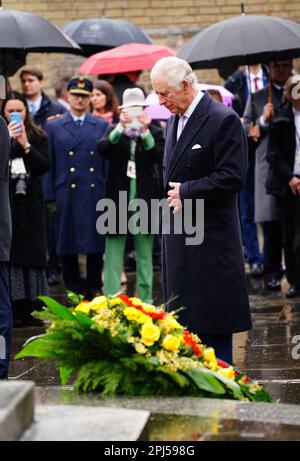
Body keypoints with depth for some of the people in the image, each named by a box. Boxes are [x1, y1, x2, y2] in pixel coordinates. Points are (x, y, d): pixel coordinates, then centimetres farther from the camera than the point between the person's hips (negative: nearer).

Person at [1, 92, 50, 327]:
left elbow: (45, 166, -2)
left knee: (32, 256, 2)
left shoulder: (38, 137, 8)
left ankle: (31, 309, 6)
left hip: (30, 204, 2)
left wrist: (26, 145, -13)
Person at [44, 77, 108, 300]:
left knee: (95, 246, 2)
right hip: (66, 196, 0)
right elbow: (49, 165, 6)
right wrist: (50, 197, -1)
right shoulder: (54, 127, 8)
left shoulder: (102, 127, 9)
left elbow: (108, 162, 7)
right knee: (67, 247, 3)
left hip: (95, 196, 0)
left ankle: (94, 290, 12)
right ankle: (73, 290, 13)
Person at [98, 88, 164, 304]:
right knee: (113, 252, -1)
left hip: (144, 198, 0)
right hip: (118, 197, 0)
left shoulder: (154, 132, 5)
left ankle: (145, 299, 12)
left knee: (144, 252, 6)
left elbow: (158, 156, -10)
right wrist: (121, 127, -23)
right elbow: (103, 148, -12)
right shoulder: (114, 130, 7)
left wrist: (145, 131, -21)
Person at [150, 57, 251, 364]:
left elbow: (232, 178, -17)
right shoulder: (174, 120, 15)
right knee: (185, 316, 9)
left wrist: (186, 191, -13)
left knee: (213, 324, -5)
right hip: (178, 235, 8)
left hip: (210, 237, -8)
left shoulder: (223, 120, -12)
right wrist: (171, 193, 8)